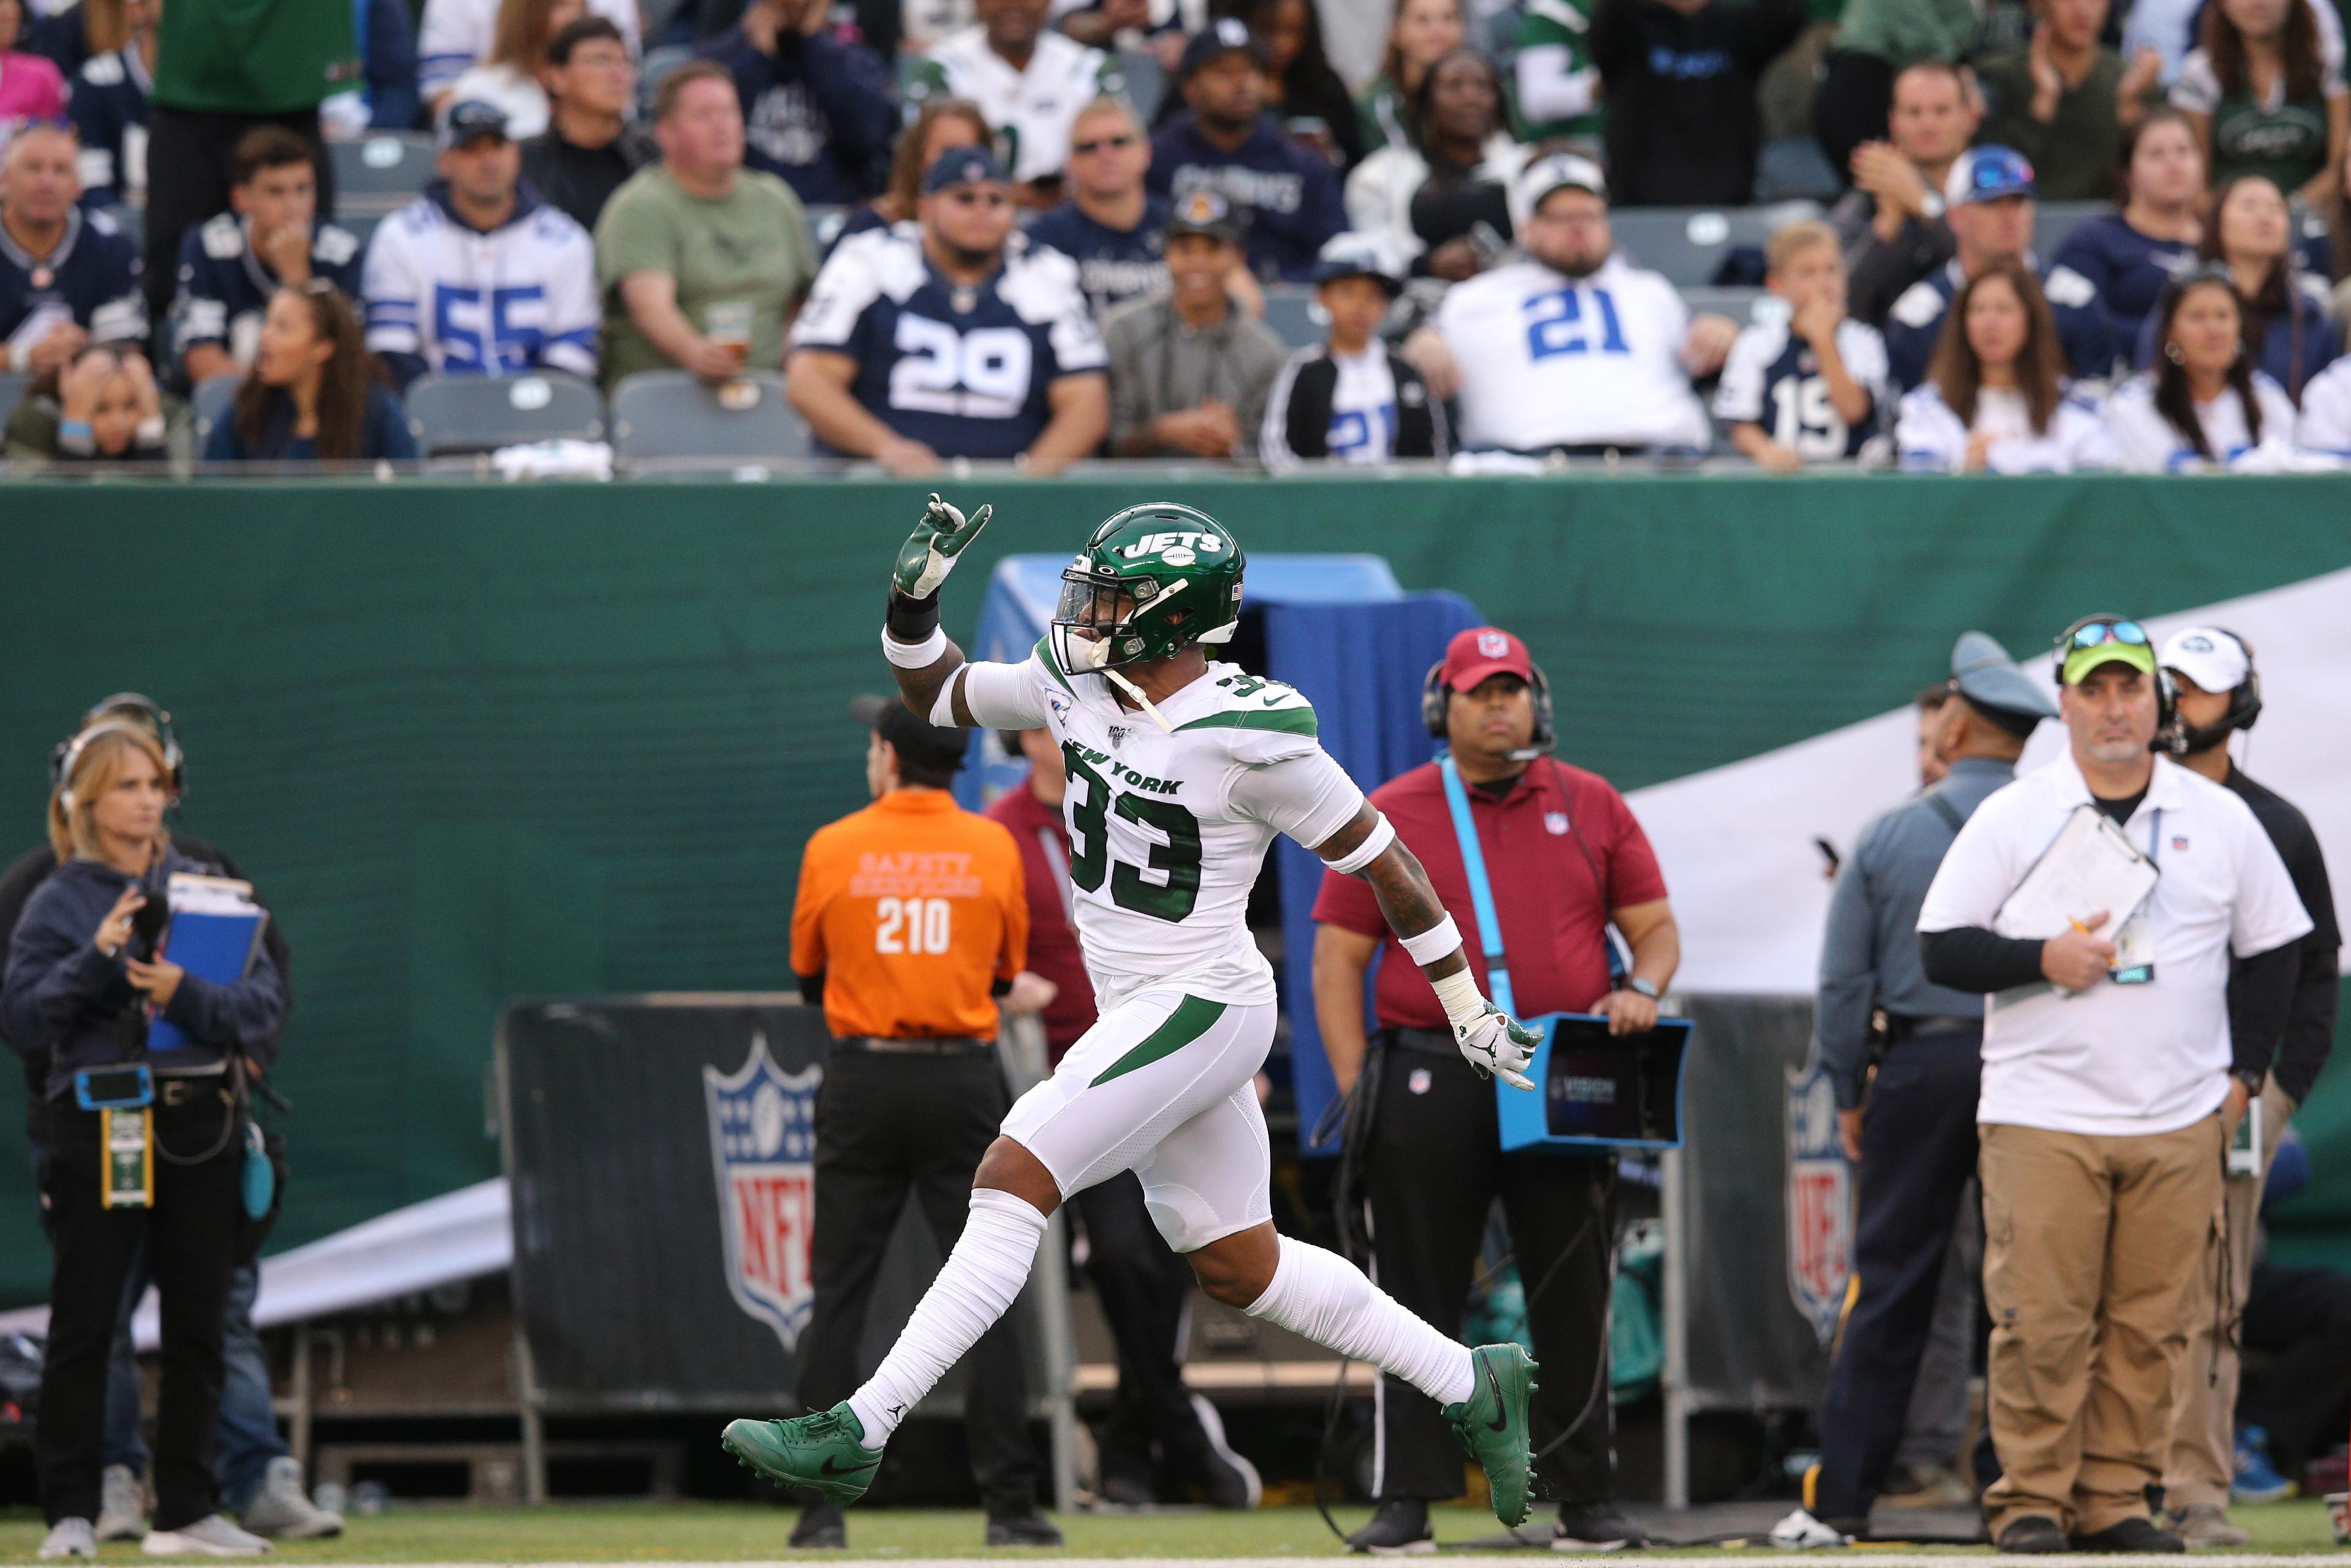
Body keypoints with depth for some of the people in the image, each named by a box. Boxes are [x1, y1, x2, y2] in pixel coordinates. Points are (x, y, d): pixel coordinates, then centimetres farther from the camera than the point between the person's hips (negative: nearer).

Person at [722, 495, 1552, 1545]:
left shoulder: (1254, 738, -20)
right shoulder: (1077, 685, 0)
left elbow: (1380, 860, -10)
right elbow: (936, 695, 15)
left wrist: (1469, 1009, -3)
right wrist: (914, 599, -5)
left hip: (1200, 1012, -9)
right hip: (1137, 1012, 9)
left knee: (1013, 1181, -16)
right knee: (1238, 1267, 16)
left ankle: (859, 1432, -17)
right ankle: (1474, 1388, 28)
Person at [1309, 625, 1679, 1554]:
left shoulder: (1592, 808, 11)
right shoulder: (1388, 818, 5)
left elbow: (1655, 927, 15)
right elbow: (1337, 962, 4)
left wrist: (1641, 990, -8)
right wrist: (1357, 1091, -5)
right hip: (1431, 1084, -1)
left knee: (1575, 1300, 3)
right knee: (1418, 1298, 0)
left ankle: (1585, 1501, 8)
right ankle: (1405, 1502, 3)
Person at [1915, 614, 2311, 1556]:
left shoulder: (2217, 818, 10)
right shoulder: (2010, 818, 3)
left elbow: (2273, 948, 17)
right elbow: (1942, 948, 1)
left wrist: (2243, 1072, 9)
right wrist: (2044, 959, -14)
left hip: (2180, 1122, 2)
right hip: (2042, 1115, -2)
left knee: (2150, 1320, 1)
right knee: (2040, 1320, -7)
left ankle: (2115, 1500, 8)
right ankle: (2031, 1502, 0)